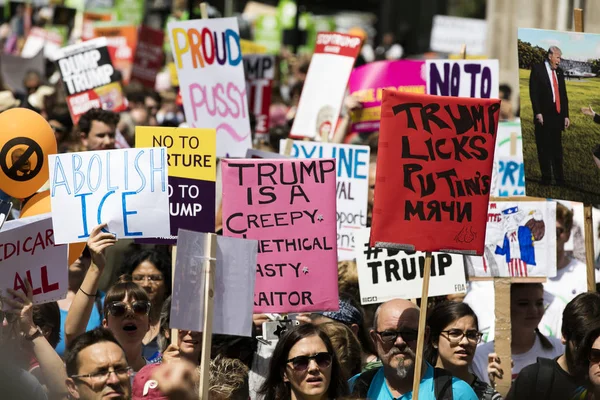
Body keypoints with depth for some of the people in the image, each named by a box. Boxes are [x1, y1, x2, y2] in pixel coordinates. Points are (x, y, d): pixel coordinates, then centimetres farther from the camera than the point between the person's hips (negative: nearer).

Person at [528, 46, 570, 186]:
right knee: (544, 148, 1)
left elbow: (563, 95, 16)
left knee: (557, 148, 7)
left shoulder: (559, 72, 15)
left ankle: (559, 178, 10)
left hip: (557, 115, 5)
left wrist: (566, 115, 11)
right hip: (543, 116, -5)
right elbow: (533, 93, -8)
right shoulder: (537, 69, -2)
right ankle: (546, 178, 7)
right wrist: (538, 113, -16)